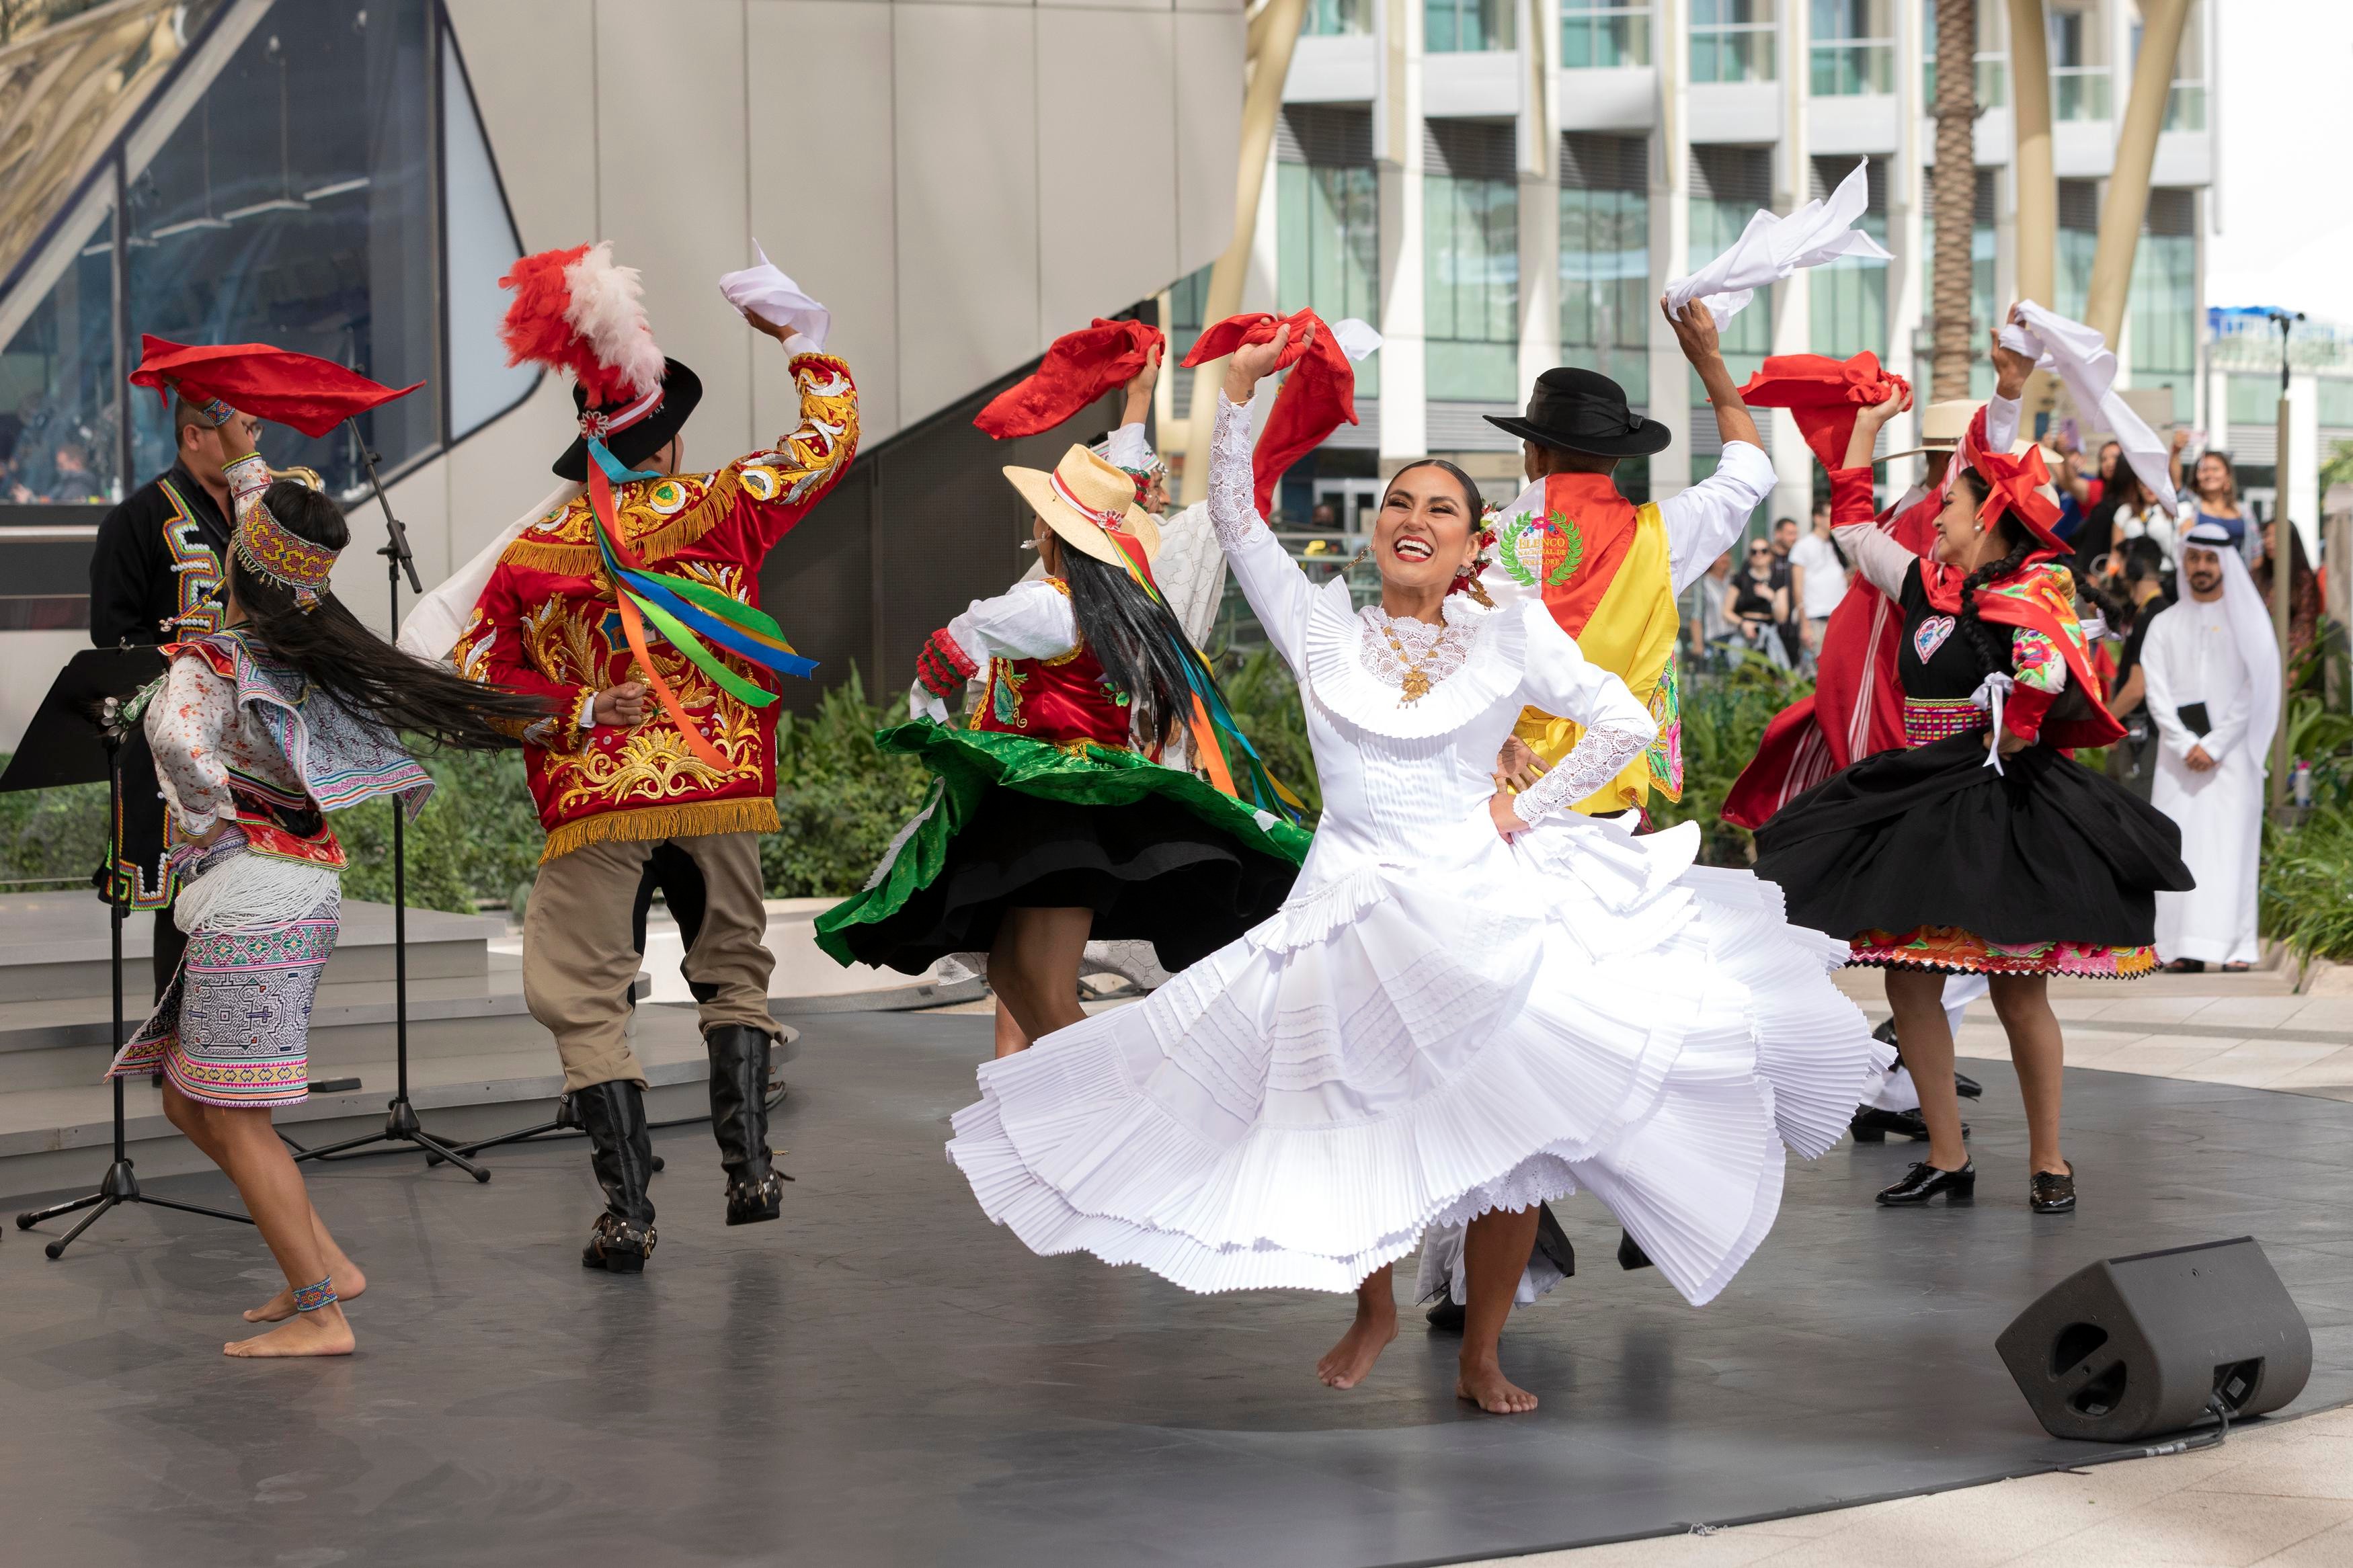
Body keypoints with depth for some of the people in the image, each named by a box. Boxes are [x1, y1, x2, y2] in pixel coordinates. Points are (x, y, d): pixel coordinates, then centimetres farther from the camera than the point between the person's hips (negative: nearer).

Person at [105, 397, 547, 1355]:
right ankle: (323, 1261, 18)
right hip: (305, 888, 8)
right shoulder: (303, 645, 8)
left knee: (236, 1120, -3)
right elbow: (280, 540, 27)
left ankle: (319, 1313, -2)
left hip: (249, 897, -8)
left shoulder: (205, 663, -15)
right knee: (189, 1102, 17)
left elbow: (182, 745, -36)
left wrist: (214, 823, -19)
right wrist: (244, 458, 34)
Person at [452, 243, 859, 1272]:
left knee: (582, 995, 5)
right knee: (733, 963, 21)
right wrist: (800, 346, 24)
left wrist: (579, 712, -3)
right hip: (720, 781, 2)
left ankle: (629, 1213, 0)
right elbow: (831, 437, 11)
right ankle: (748, 1168, 13)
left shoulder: (533, 555, -1)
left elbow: (473, 684, -2)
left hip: (593, 800, -1)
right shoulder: (718, 509, -2)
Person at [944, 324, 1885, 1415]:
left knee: (1511, 1136, -6)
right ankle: (1372, 1315, 27)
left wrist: (1528, 809, 2)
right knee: (1352, 1133, -1)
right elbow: (1235, 518, 5)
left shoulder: (1510, 634, 6)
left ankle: (1481, 1353, 11)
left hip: (1484, 905, 0)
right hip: (1353, 911, 0)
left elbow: (1627, 725, 8)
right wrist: (1238, 388, 0)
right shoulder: (1321, 630, 8)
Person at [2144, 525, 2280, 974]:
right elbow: (2157, 695, 4)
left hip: (2231, 752, -2)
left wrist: (2214, 746, -10)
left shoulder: (2248, 620, 6)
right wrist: (2186, 745, -9)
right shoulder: (2165, 625, 12)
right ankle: (2183, 948, -8)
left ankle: (2234, 945, -12)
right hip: (2179, 751, 2)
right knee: (2179, 846, -6)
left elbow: (2254, 692, -2)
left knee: (2228, 843, -9)